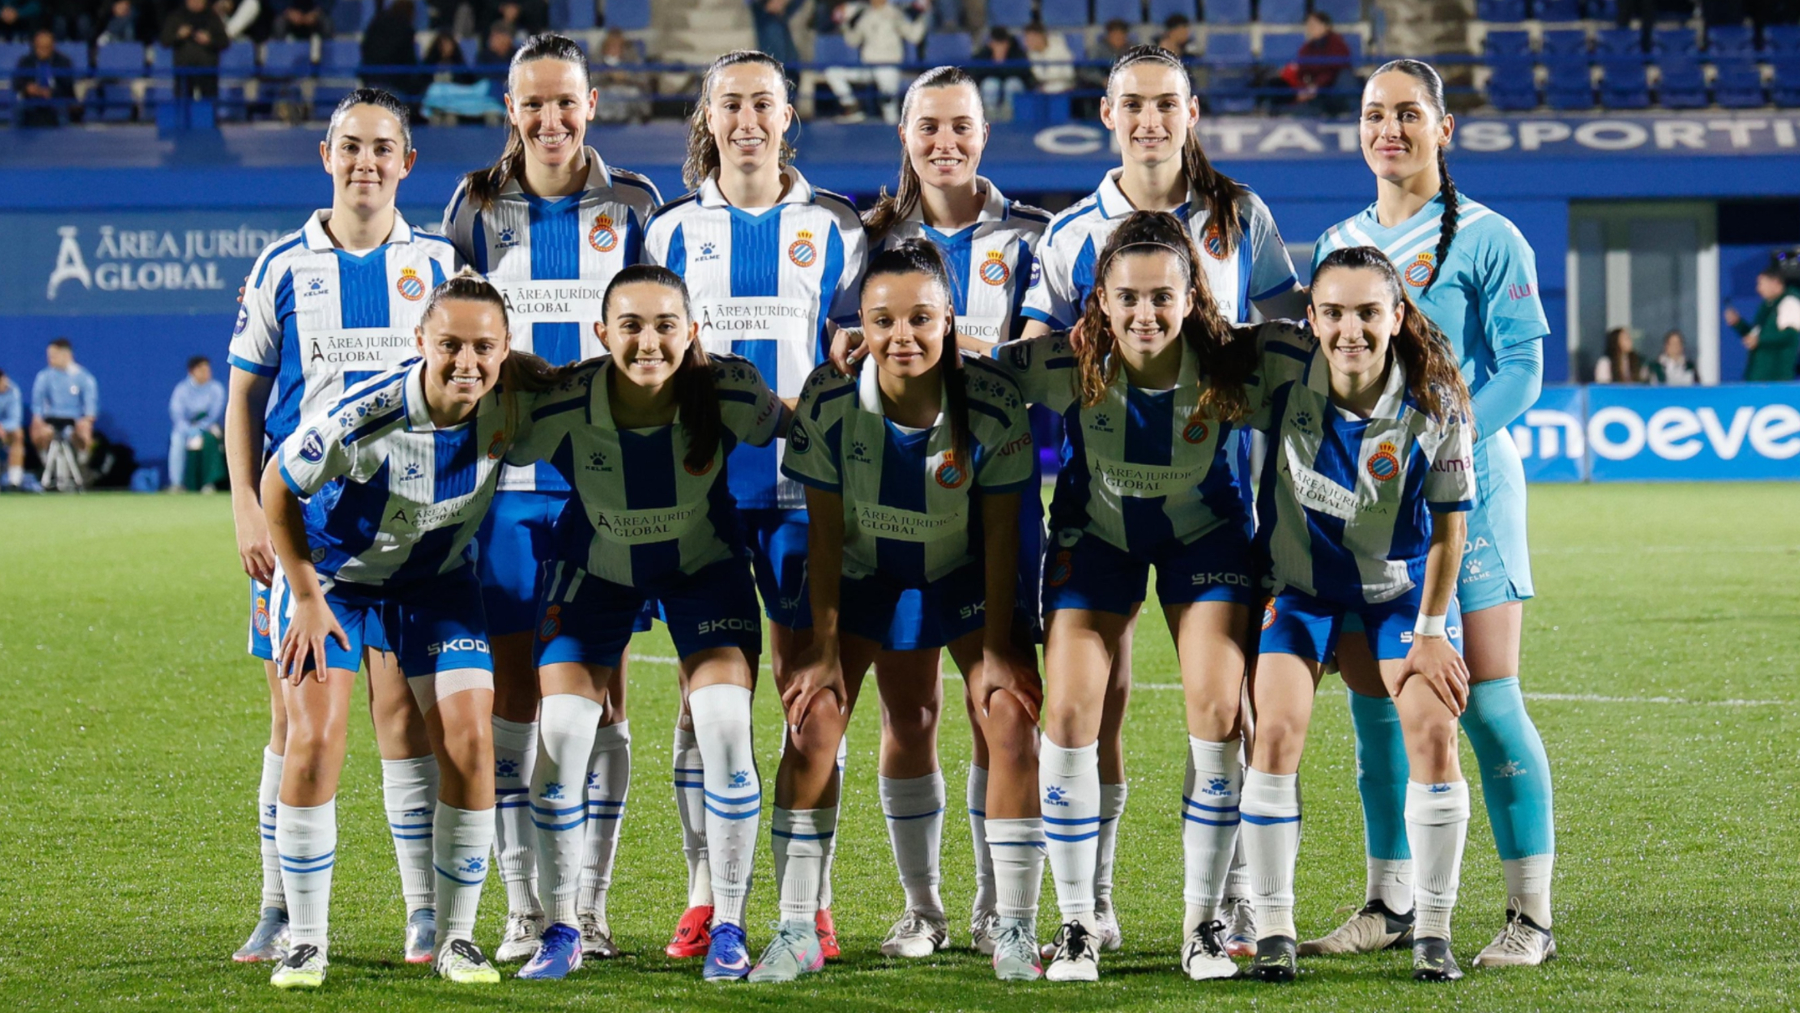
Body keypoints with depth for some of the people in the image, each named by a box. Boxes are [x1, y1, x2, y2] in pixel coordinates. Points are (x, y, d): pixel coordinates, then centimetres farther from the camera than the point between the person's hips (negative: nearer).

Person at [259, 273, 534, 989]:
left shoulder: (513, 405, -23)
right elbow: (278, 487, -16)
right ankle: (306, 941, 0)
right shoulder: (364, 417, -33)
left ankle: (456, 940, 5)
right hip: (331, 573, -3)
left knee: (468, 743, -9)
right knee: (314, 742, -14)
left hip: (438, 580, 3)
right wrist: (305, 597, -13)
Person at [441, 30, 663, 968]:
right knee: (514, 688, 1)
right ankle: (522, 912, 7)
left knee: (600, 689, 0)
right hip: (503, 474, 1)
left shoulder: (633, 205, 5)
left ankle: (590, 910, 6)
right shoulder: (477, 206, 7)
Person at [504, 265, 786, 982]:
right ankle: (560, 931, 8)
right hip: (595, 569, 0)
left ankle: (728, 929, 2)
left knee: (725, 732, -14)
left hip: (705, 565, 0)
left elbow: (791, 433, -6)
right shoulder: (562, 409, -31)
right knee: (560, 736, -9)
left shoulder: (730, 392, -29)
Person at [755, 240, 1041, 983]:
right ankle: (796, 931, -3)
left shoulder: (993, 405, -27)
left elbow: (1000, 536, -16)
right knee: (813, 721, -11)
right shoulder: (830, 402, -25)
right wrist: (824, 651, -14)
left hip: (966, 582, -1)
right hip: (863, 579, 1)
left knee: (1012, 718, -14)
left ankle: (1014, 931, -4)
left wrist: (996, 649, -14)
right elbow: (824, 533, -15)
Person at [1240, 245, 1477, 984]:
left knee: (1433, 729, -13)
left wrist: (1430, 632, -8)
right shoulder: (1279, 366, -24)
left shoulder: (1436, 403, -23)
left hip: (1403, 584, 0)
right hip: (1298, 581, 0)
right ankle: (1273, 928, -3)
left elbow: (1449, 524, -11)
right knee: (1277, 730, -14)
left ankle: (1432, 930, 2)